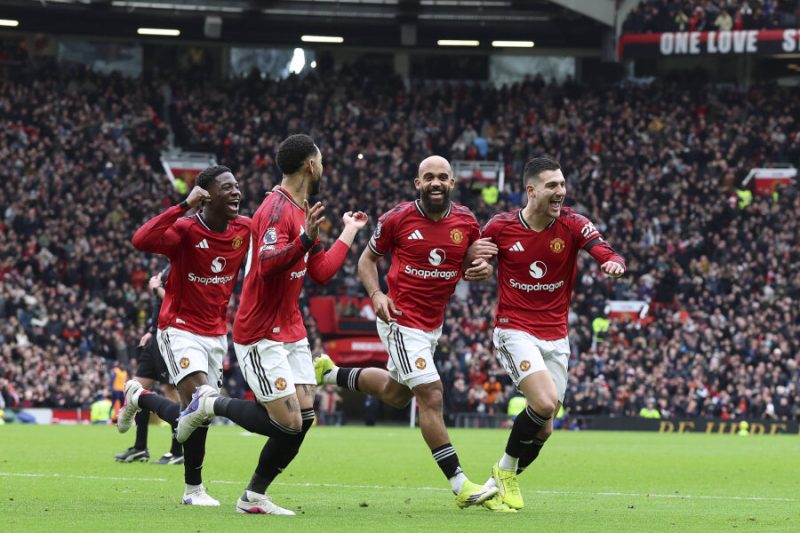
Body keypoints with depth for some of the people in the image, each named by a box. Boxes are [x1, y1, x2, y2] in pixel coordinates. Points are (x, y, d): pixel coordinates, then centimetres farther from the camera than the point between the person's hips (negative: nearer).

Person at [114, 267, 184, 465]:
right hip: (157, 337, 10)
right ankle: (140, 448, 16)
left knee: (171, 390, -6)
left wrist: (156, 288, -12)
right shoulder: (168, 269, 16)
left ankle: (177, 452, -1)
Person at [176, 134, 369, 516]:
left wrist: (349, 232, 29)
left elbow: (321, 272, 21)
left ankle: (254, 497, 10)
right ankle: (210, 404, 7)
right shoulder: (277, 208, -17)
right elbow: (266, 264, -29)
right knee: (288, 423, -13)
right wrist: (306, 240, -43)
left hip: (290, 333, 10)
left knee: (304, 416, 2)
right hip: (261, 336, -10)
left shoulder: (301, 211, 14)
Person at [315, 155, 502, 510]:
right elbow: (368, 258, 1)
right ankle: (460, 484, -11)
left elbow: (477, 265, 10)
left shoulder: (466, 223, -2)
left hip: (434, 323, 6)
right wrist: (376, 295, -16)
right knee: (431, 395, -13)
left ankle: (332, 373, 46)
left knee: (396, 394, 23)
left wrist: (482, 267, -15)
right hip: (402, 320, -6)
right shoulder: (397, 219, -11)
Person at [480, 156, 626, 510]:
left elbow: (604, 253, -20)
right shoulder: (500, 227, -6)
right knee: (546, 403, -25)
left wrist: (613, 262, -44)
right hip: (515, 331, -4)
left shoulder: (572, 224, -5)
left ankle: (500, 482, 30)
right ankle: (506, 469, -1)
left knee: (543, 428, 6)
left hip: (555, 338, 4)